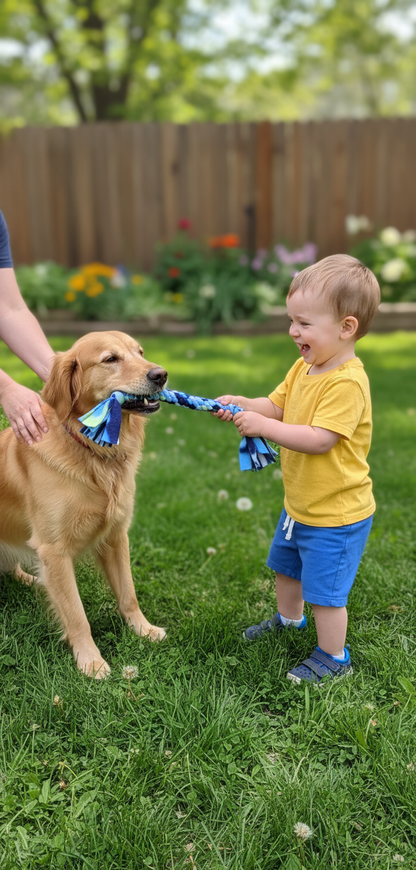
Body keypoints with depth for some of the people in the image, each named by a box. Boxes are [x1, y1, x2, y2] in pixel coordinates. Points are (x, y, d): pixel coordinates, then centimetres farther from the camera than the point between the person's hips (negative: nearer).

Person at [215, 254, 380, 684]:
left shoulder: (347, 383, -28)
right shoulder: (304, 367, 2)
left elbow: (318, 439, -33)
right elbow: (276, 405, 5)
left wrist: (263, 426, -32)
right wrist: (243, 405, -14)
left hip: (335, 514, -9)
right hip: (299, 504, 10)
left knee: (325, 590, 4)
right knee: (286, 567, 28)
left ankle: (333, 656, 27)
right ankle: (288, 619, 53)